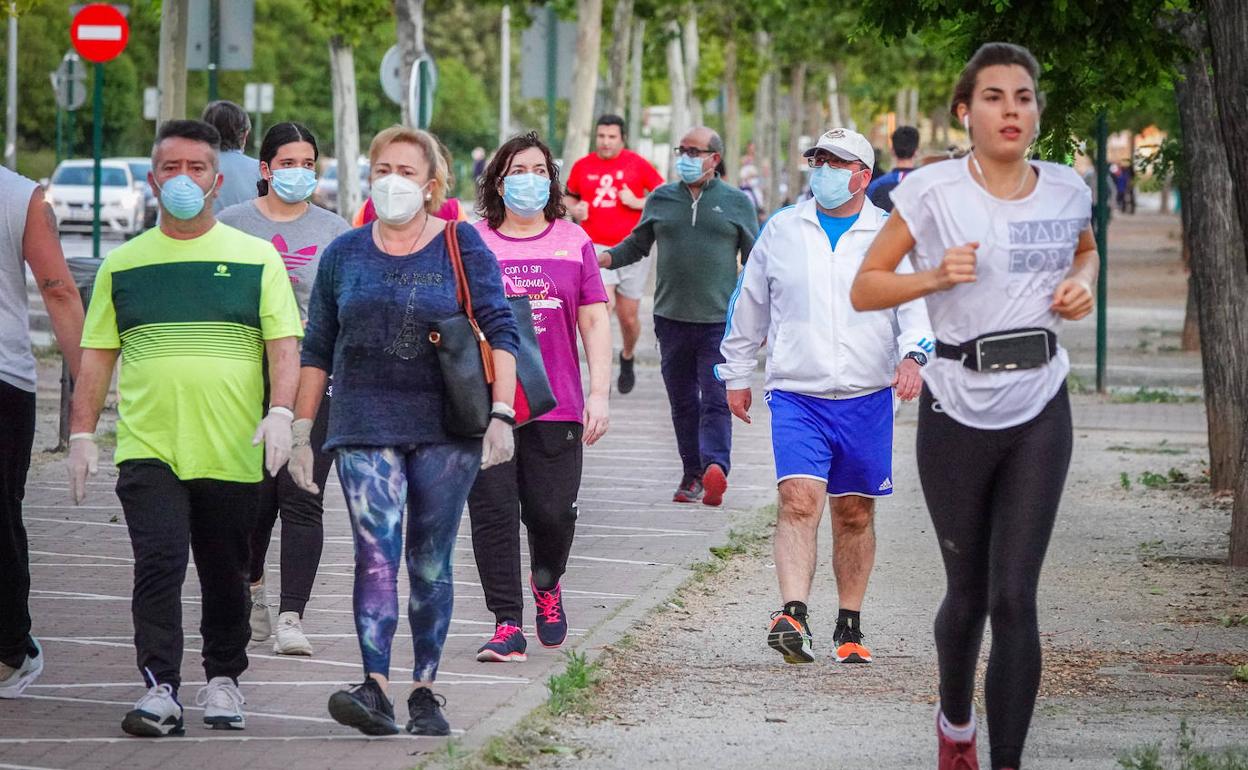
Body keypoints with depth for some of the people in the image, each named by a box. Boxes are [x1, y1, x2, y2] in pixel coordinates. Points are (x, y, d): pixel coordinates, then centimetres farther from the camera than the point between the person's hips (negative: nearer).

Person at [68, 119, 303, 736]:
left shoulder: (256, 258, 7)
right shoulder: (122, 265, 11)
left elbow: (283, 343, 2)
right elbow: (96, 355, 12)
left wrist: (280, 413, -13)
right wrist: (82, 434, 5)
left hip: (233, 453, 0)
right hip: (149, 449, 0)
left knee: (225, 574, 9)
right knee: (158, 563, -14)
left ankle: (222, 680, 25)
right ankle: (160, 689, -17)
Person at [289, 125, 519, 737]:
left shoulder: (461, 246, 3)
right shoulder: (344, 254, 10)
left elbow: (500, 331, -2)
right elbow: (317, 349, 14)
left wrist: (501, 414, -11)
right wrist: (300, 430, 10)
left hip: (445, 431, -1)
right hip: (365, 430, 1)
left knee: (430, 564, 5)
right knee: (376, 555, -15)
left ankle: (425, 691, 13)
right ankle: (375, 689, -23)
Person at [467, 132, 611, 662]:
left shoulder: (573, 241, 8)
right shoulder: (473, 242, 5)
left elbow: (594, 320, 8)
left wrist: (599, 393, 0)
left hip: (556, 404, 1)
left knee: (552, 511, 0)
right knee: (493, 513, -5)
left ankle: (547, 584, 31)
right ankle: (507, 624, -1)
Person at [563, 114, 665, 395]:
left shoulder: (637, 164, 0)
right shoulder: (582, 167, 5)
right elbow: (568, 196, 21)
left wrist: (638, 202, -13)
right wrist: (574, 209, -1)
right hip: (596, 248, 0)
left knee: (628, 316, 7)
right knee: (604, 304, -22)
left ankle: (627, 357, 39)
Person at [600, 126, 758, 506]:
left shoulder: (736, 202, 5)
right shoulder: (661, 199, 10)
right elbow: (637, 245, 18)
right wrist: (603, 258, -1)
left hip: (720, 318, -3)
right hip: (672, 317, 3)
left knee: (716, 399, -14)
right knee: (682, 401, 9)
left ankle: (715, 469, -29)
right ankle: (692, 476, 17)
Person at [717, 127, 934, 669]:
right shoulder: (782, 231, 7)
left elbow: (918, 303, -5)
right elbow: (748, 305, 17)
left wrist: (912, 356, -25)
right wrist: (735, 375, 21)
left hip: (866, 398, 1)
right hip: (796, 395, 0)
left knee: (855, 513, 9)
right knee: (799, 499, -18)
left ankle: (849, 629, 20)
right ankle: (793, 616, -29)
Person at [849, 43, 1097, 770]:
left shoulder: (1066, 189, 2)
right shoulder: (932, 191, -9)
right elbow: (864, 289, -4)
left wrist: (1083, 284, 3)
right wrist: (933, 276, -21)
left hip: (1040, 415, 1)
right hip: (957, 415, -1)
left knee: (1014, 598, -9)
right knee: (969, 594, 11)